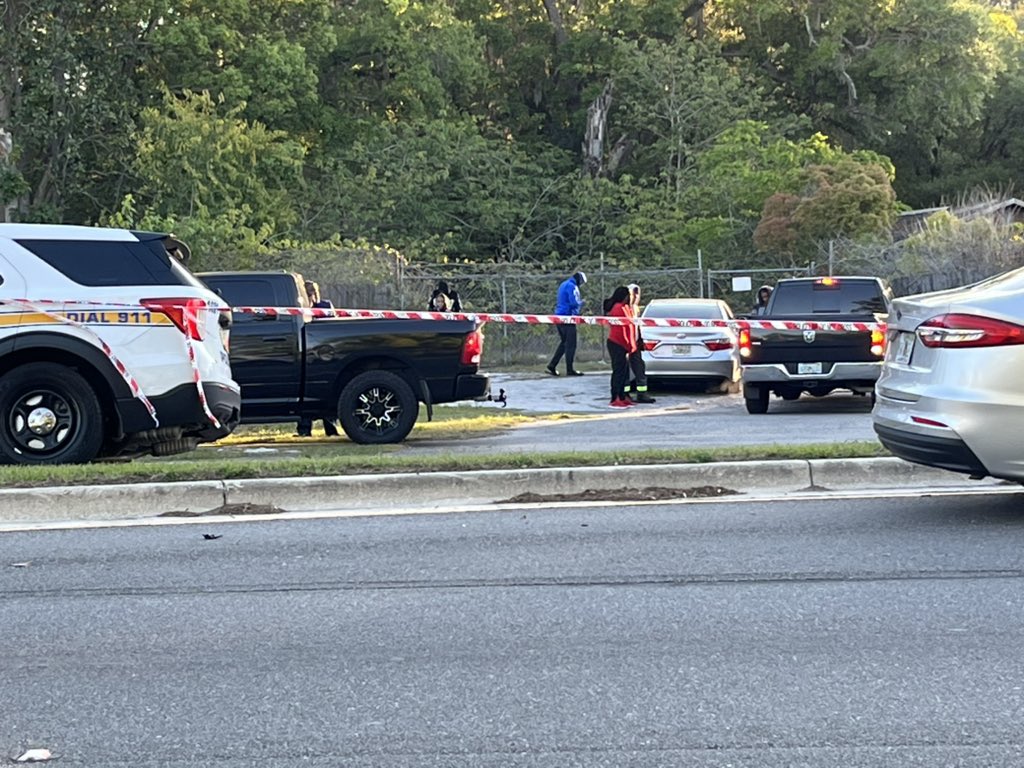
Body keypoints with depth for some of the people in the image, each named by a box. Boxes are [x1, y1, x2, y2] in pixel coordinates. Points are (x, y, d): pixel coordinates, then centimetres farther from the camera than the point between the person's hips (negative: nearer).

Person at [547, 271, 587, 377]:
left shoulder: (563, 285, 19)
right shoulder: (572, 286, -12)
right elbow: (574, 302, -20)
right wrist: (581, 302, 0)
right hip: (567, 317, -9)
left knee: (564, 342, 15)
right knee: (571, 344, -5)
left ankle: (552, 365, 10)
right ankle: (570, 369, -4)